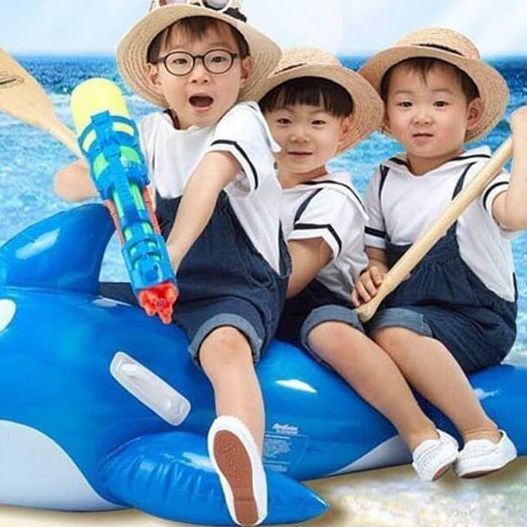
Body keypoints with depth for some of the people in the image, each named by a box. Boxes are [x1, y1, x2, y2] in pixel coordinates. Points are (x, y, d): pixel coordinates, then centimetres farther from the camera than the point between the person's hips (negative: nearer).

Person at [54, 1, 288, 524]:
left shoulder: (243, 122, -10)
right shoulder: (151, 133, 8)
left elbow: (207, 181, -31)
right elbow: (65, 182, 3)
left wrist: (171, 256, -48)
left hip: (241, 289, -7)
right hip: (168, 286, 8)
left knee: (226, 344, -39)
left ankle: (247, 472, -62)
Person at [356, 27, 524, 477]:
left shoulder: (476, 171, -9)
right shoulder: (386, 179, 9)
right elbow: (375, 251, 14)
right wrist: (371, 274, -9)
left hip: (477, 321, -6)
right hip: (412, 312, 7)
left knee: (394, 330, -33)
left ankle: (483, 434, -19)